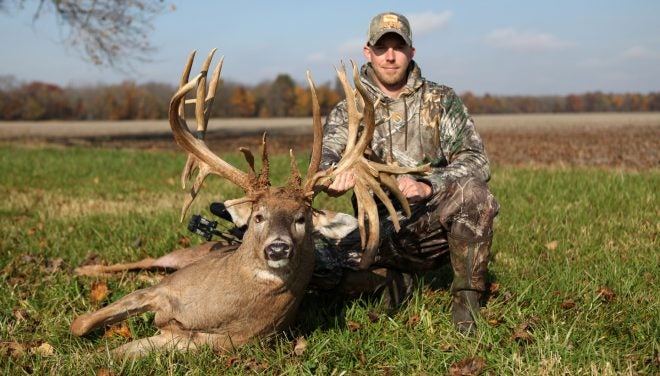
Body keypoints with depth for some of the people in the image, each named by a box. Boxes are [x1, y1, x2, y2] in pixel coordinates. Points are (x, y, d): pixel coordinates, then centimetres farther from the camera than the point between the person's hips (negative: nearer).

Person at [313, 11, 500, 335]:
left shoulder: (442, 101, 2)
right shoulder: (347, 112, 6)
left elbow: (476, 163, -9)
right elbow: (325, 154, -14)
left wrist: (427, 186, -28)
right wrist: (332, 175, -41)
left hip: (434, 224, -1)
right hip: (381, 234, 1)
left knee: (473, 193, -33)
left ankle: (466, 297, -12)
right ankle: (394, 282, 3)